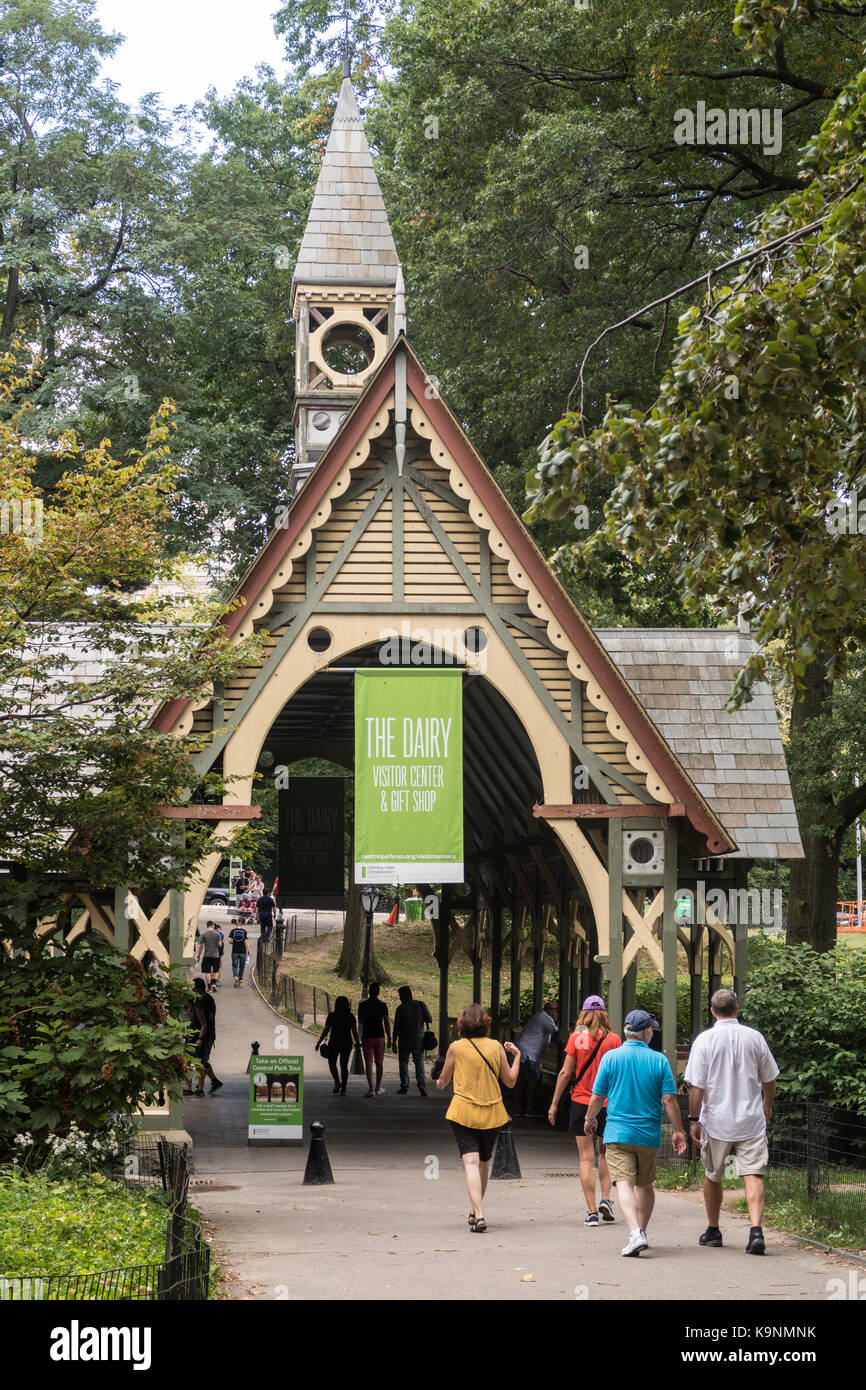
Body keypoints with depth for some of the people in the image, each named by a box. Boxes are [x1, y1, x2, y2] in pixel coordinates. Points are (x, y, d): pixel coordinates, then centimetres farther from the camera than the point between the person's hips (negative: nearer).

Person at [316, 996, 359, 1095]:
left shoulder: (331, 1016, -5)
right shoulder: (351, 1017, -1)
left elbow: (325, 1031, -4)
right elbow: (355, 1031, -5)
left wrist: (319, 1042, 4)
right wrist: (357, 1043, 4)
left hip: (334, 1042, -2)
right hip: (347, 1042, 2)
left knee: (332, 1063, 12)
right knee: (344, 1065, 9)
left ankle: (337, 1081, -13)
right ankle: (343, 1088, 3)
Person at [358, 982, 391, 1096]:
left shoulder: (363, 1005, -2)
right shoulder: (382, 1005, -2)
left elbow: (360, 1021, 6)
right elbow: (387, 1022, -3)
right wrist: (389, 1038, 2)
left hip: (367, 1037, -1)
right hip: (379, 1037, 1)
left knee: (369, 1063, -3)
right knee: (379, 1063, 12)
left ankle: (371, 1088, -13)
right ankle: (378, 1088, 17)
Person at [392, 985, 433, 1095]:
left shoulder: (400, 1008, -8)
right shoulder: (420, 1004, 1)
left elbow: (396, 1027, -9)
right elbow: (430, 1020, 4)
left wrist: (394, 1042, -4)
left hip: (404, 1039, -3)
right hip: (419, 1039, 3)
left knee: (403, 1062, 9)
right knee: (419, 1063, 7)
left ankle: (404, 1087, 9)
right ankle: (422, 1083, -14)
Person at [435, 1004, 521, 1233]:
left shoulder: (456, 1048, -4)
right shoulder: (496, 1047, 0)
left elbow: (443, 1080, 7)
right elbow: (510, 1081, 6)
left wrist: (440, 1084, 32)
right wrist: (517, 1055, 20)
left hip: (463, 1112, -3)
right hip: (492, 1113, 3)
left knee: (471, 1162, -9)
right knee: (484, 1162, 19)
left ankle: (479, 1214, -25)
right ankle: (476, 1211, 33)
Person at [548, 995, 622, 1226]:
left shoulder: (576, 1038, -4)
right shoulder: (614, 1039, -2)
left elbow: (565, 1073, -3)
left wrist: (554, 1103, 5)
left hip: (581, 1103, -1)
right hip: (607, 1103, 1)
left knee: (586, 1158, 1)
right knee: (605, 1153, 20)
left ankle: (592, 1212, -2)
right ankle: (605, 1198, 4)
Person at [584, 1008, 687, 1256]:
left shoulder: (611, 1058, -3)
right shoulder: (659, 1060, -3)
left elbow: (597, 1096, 2)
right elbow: (669, 1099, -5)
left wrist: (590, 1119, 20)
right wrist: (678, 1131, 4)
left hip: (618, 1133, -2)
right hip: (650, 1134, 2)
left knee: (624, 1184, -10)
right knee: (645, 1184, 19)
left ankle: (635, 1233, -27)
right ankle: (641, 1231, 28)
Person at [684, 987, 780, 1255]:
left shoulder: (705, 1040, -8)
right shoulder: (754, 1037, 1)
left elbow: (696, 1086, -11)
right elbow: (769, 1079, 12)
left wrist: (693, 1119, -2)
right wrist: (767, 1103, 31)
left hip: (716, 1122, -1)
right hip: (752, 1121, 1)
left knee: (712, 1176, 16)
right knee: (753, 1175, -4)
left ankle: (713, 1231, 27)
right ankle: (756, 1230, -22)